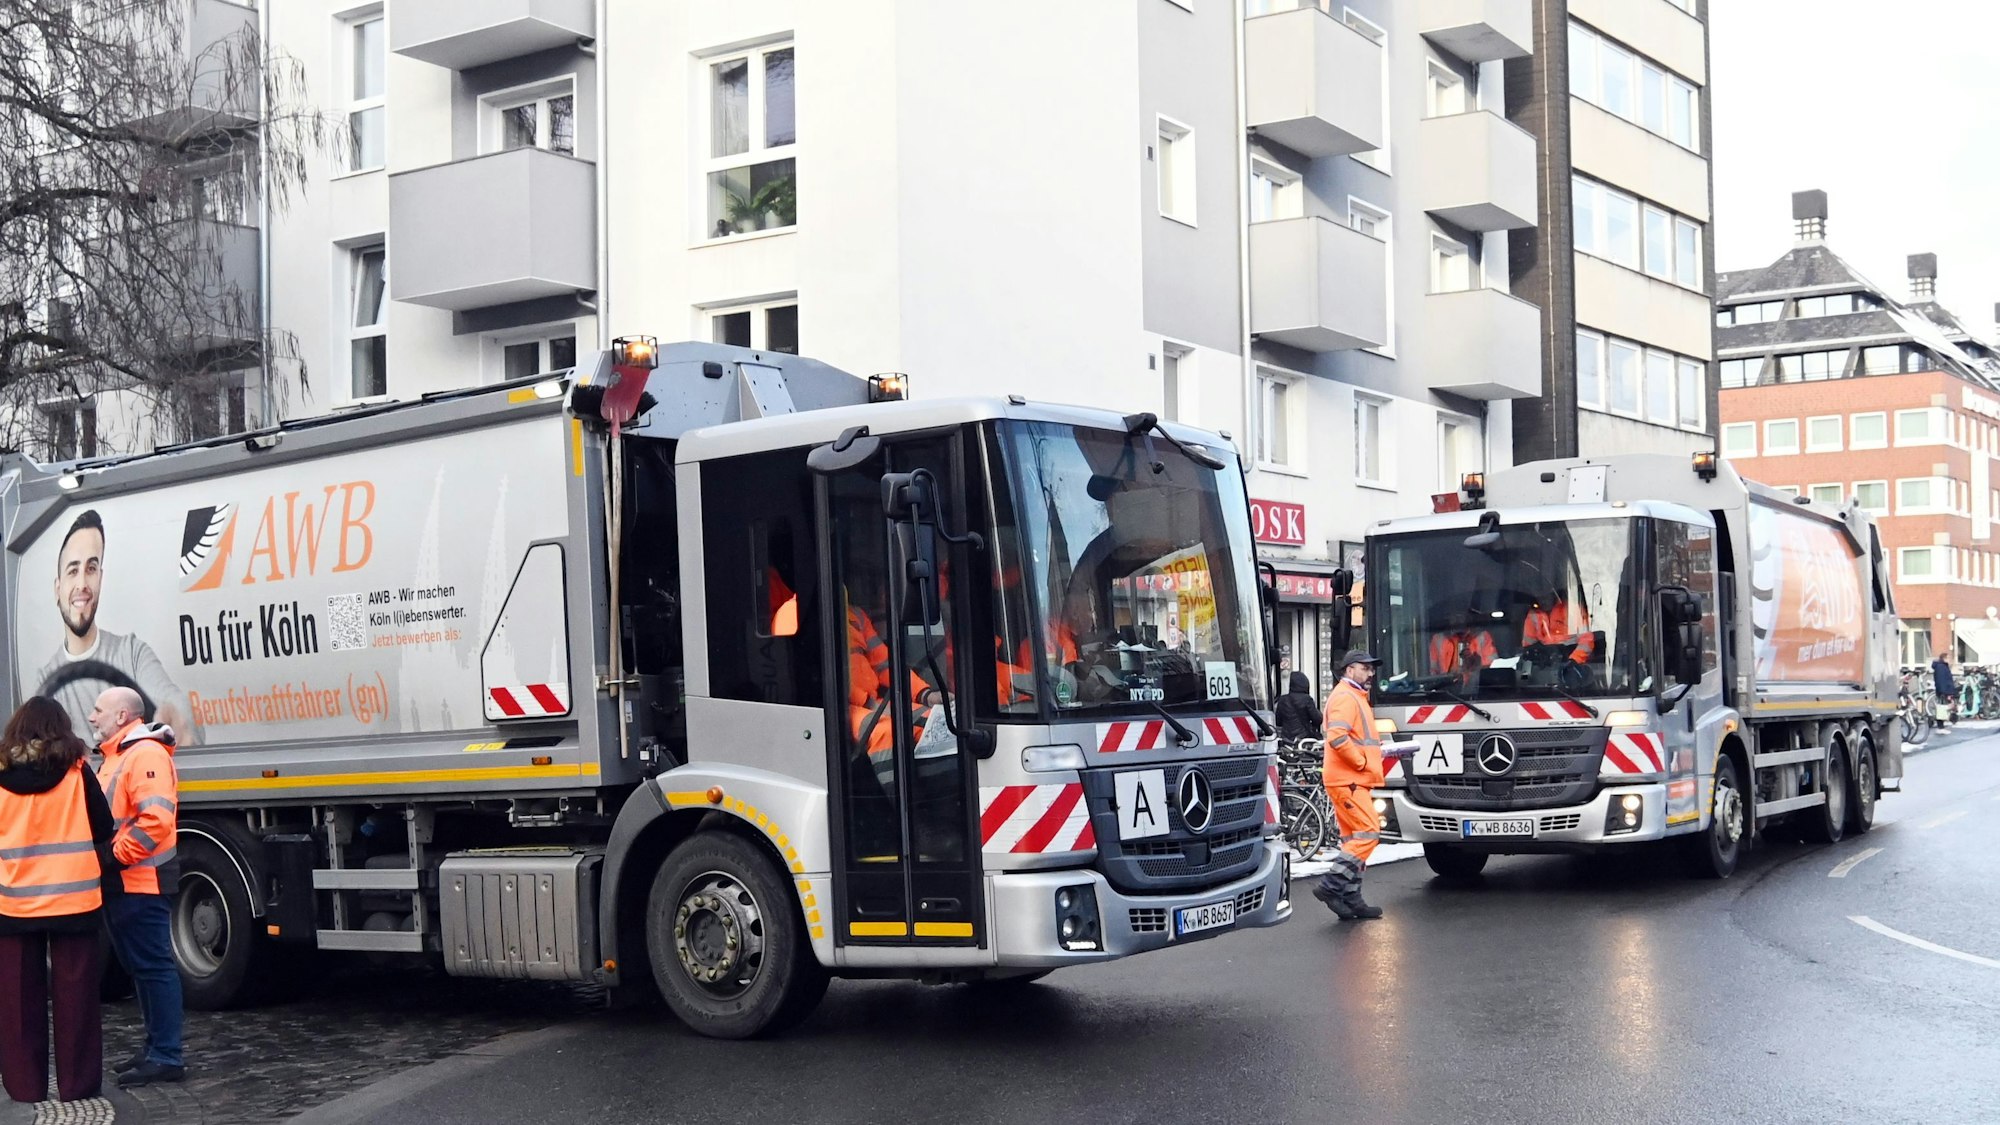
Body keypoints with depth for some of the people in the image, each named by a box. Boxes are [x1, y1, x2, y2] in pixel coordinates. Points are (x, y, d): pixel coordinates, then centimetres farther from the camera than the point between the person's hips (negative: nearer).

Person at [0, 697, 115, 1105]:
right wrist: (101, 870, 19)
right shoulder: (76, 771, -3)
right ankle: (78, 1088, 7)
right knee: (75, 999, 4)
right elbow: (103, 830, 2)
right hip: (73, 900, -1)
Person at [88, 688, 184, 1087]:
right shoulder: (117, 755, 18)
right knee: (138, 966, 15)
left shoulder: (146, 754, -15)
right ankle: (156, 1046, 23)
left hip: (142, 881, -11)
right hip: (123, 883, 11)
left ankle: (166, 1057, -4)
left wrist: (117, 855, -20)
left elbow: (156, 818, -26)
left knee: (153, 966, -7)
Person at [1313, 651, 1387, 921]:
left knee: (1353, 838, 10)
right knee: (1369, 832, -15)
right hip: (1347, 780, -11)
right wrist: (1362, 762, -18)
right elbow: (1337, 737, -25)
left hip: (1353, 780, 11)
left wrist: (1376, 747, 15)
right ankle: (1331, 886, -16)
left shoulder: (1356, 697, 23)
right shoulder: (1345, 697, -11)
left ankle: (1350, 898, 11)